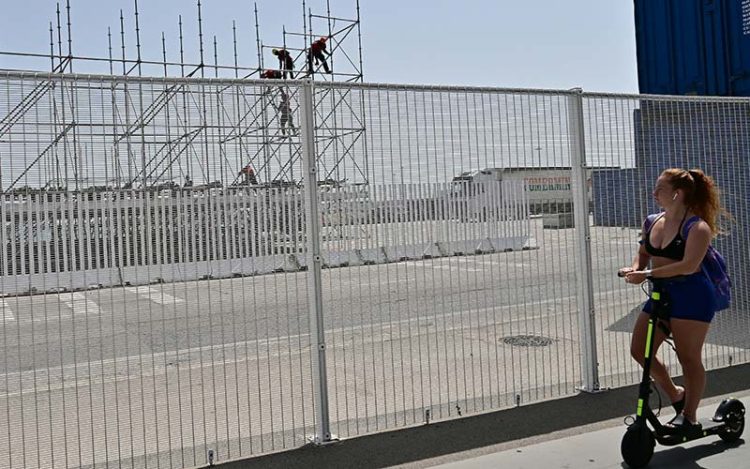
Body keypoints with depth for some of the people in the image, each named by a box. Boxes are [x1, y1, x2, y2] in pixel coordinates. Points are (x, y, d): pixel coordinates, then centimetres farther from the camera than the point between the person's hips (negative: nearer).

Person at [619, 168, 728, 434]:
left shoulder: (697, 227, -15)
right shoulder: (652, 223, 7)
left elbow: (689, 265, -26)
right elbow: (644, 254, 18)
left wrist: (648, 274, -32)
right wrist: (635, 269, -6)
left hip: (691, 296, -7)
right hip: (661, 293, 8)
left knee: (688, 358, 3)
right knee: (639, 350, 5)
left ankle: (689, 417, 19)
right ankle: (676, 395, 27)